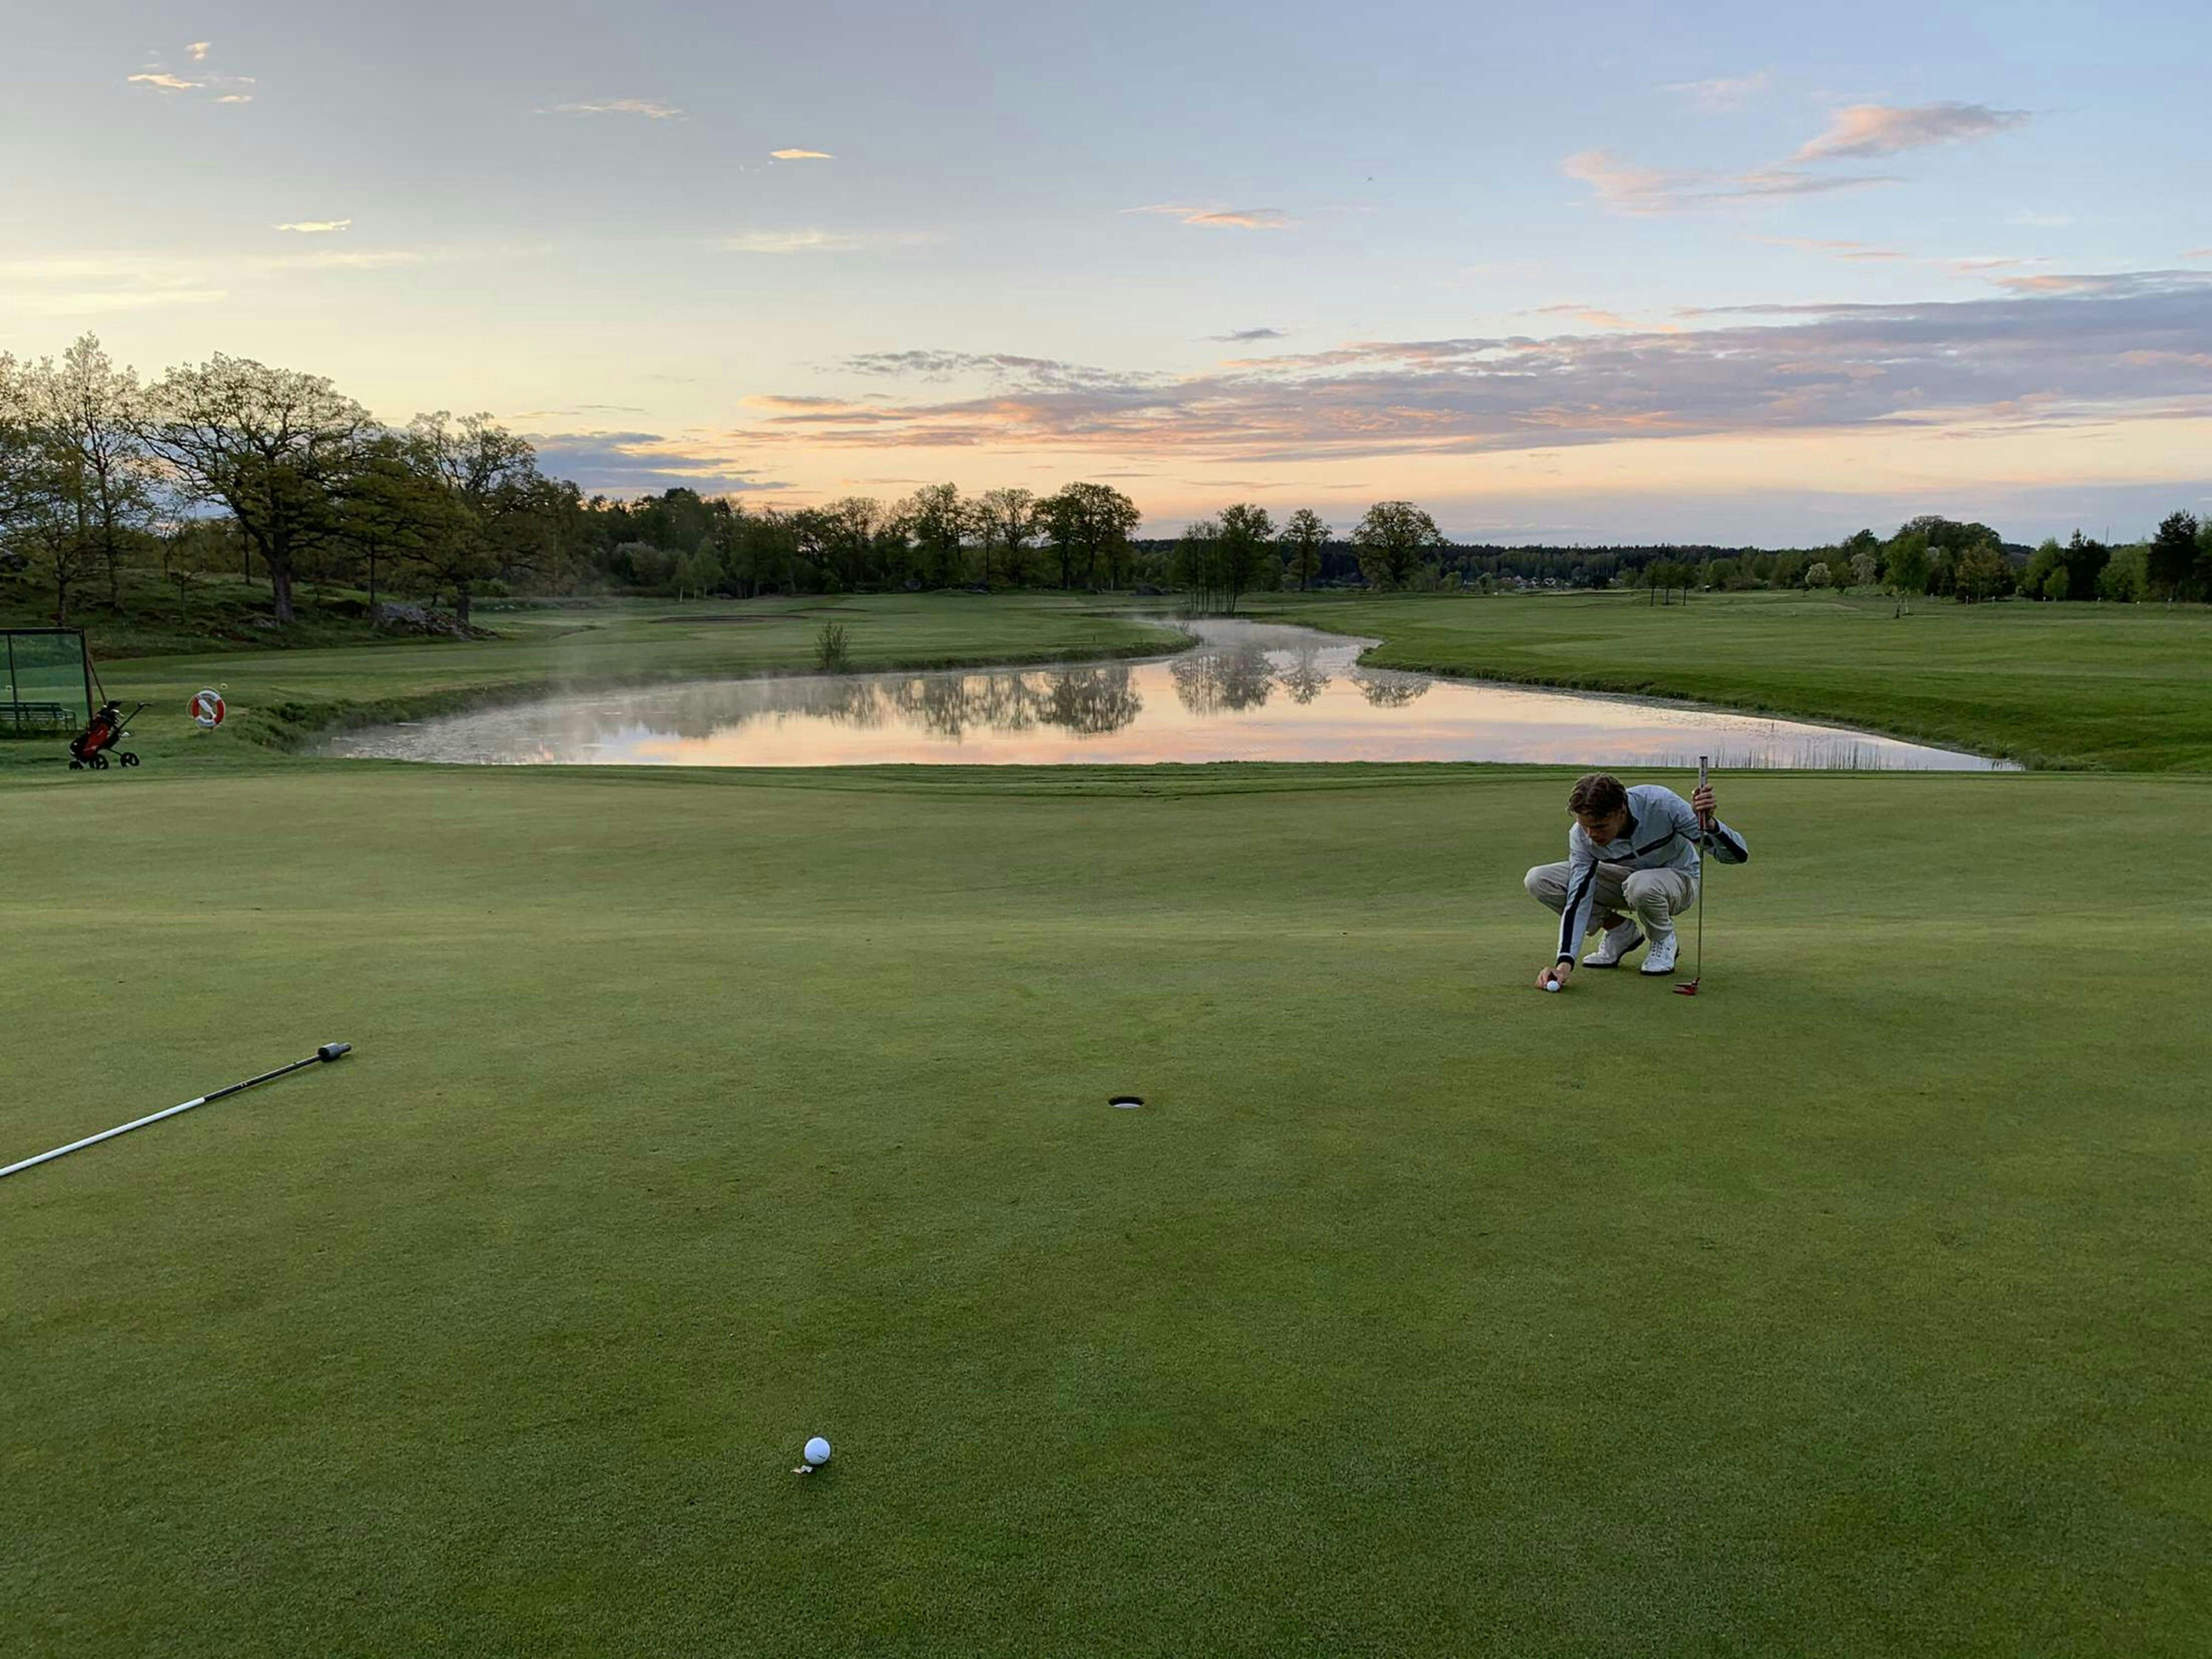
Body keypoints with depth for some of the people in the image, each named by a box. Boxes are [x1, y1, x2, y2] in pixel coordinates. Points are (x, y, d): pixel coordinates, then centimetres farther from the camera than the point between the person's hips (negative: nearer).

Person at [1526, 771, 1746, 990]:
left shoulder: (1660, 803, -33)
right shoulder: (1581, 835, -24)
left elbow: (1737, 854, -28)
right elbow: (1578, 898, -24)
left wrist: (1709, 823, -50)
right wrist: (1565, 961, -36)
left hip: (1679, 880, -3)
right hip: (1628, 879, 4)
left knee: (1641, 885, -42)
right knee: (1539, 881, -18)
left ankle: (1664, 940, -7)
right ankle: (1620, 930, 0)